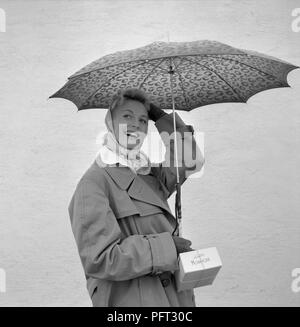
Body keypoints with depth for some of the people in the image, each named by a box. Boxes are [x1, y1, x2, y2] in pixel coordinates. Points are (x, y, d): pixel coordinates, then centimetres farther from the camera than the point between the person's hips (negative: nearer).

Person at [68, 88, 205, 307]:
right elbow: (98, 259, -17)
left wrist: (161, 116, 10)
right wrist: (164, 248, -20)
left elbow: (191, 161, 15)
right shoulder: (95, 181, -11)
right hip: (129, 299, -6)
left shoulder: (149, 174, 11)